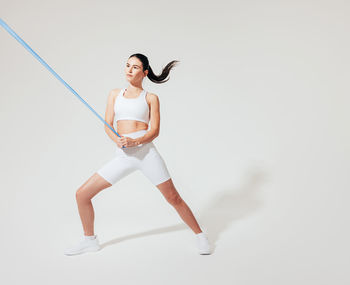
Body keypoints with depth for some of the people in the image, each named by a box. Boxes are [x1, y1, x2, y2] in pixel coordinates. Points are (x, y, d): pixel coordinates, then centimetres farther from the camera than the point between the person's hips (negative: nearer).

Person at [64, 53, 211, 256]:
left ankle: (200, 235, 18)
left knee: (173, 197, -3)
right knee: (82, 194, 0)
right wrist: (117, 140, -13)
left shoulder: (151, 98, 8)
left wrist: (135, 142, -19)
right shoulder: (115, 94, 17)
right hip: (123, 156, 3)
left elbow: (155, 131, 0)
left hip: (146, 151, -3)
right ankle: (90, 240, 20)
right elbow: (108, 125, 10)